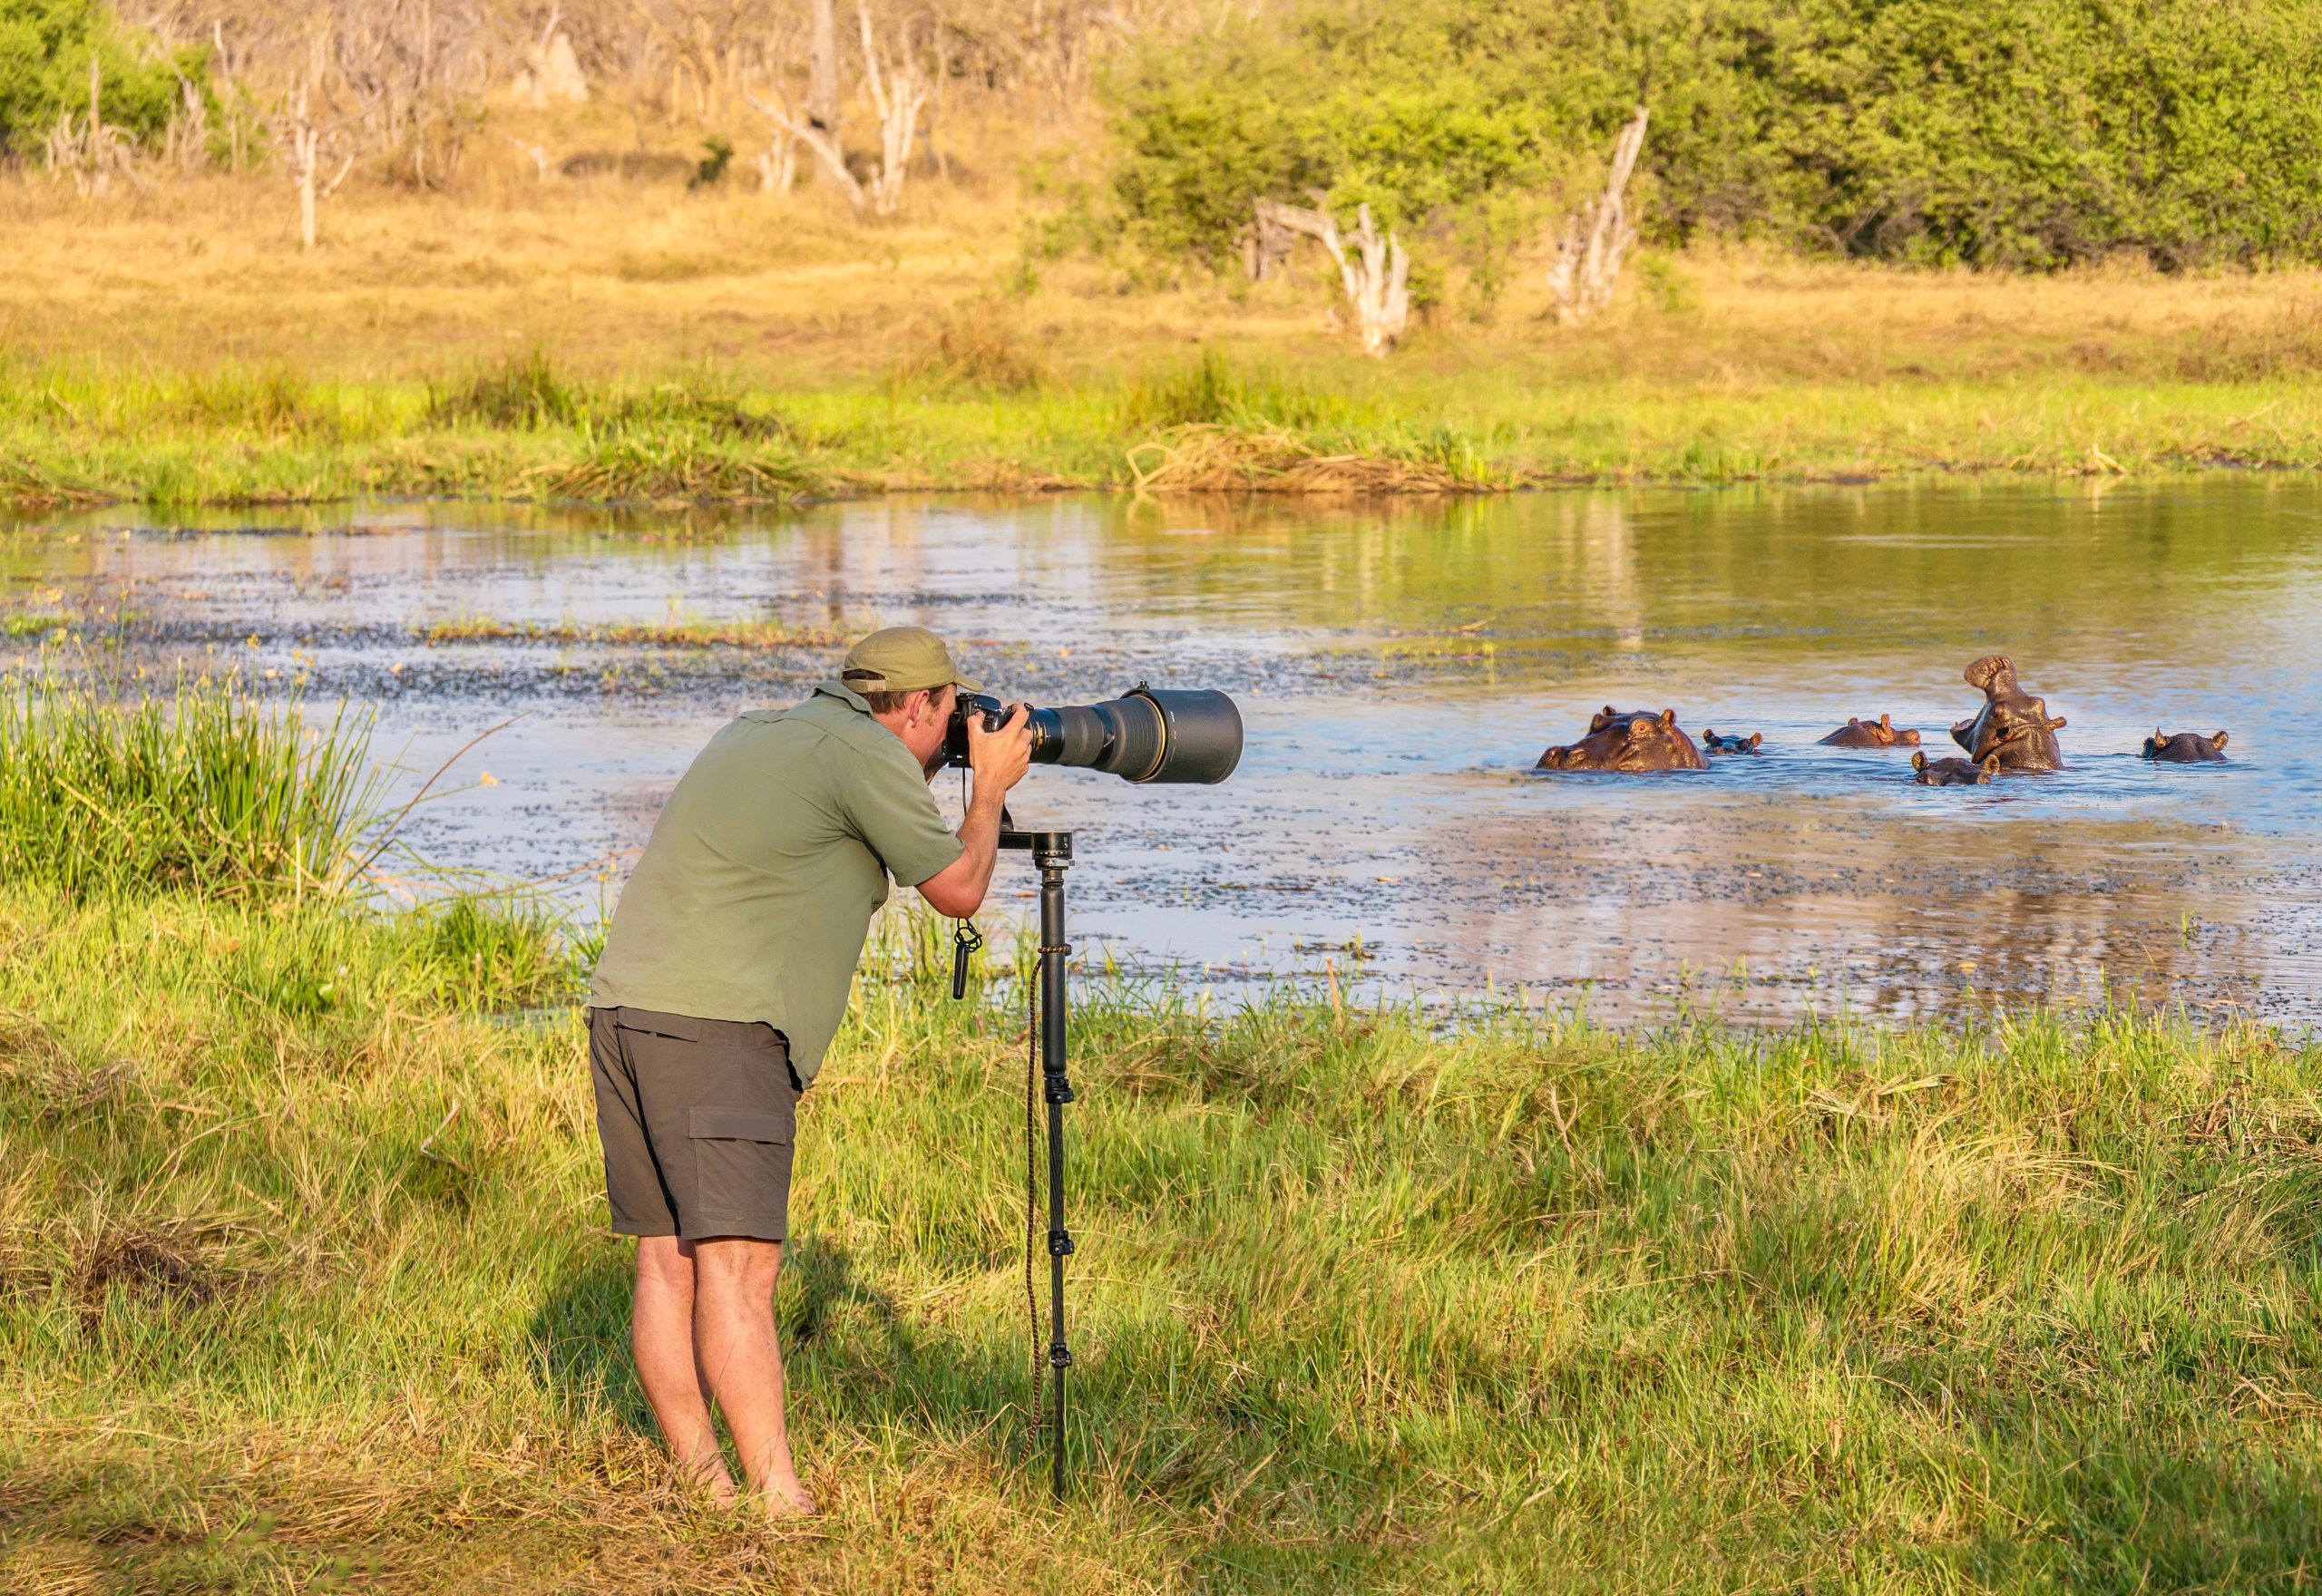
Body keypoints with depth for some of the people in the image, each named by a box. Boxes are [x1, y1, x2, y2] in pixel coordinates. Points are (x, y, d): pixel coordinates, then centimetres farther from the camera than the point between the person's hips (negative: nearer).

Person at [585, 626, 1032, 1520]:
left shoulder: (753, 735, 22)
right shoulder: (864, 751, -3)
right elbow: (957, 891, 3)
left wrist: (942, 786, 33)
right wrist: (991, 787, 19)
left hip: (625, 1007, 9)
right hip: (716, 1026, -9)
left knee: (667, 1258, 7)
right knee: (737, 1262, -13)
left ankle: (700, 1486, 8)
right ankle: (778, 1507, -17)